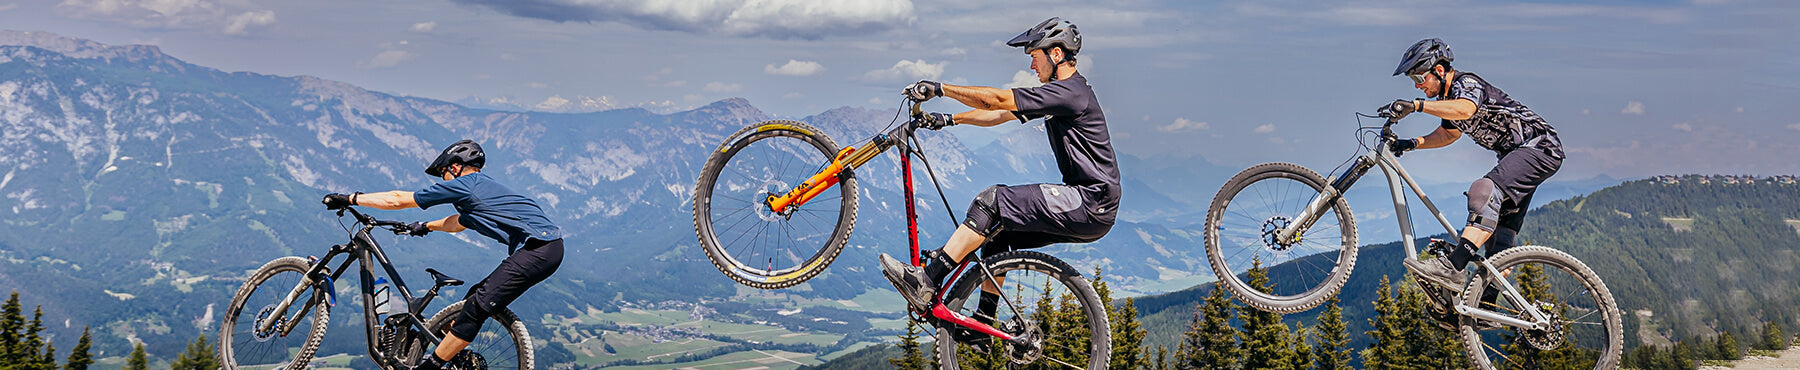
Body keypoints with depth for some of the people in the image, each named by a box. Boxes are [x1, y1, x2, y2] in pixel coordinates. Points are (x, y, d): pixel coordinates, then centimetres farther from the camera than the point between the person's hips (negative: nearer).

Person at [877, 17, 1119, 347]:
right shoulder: (1060, 92, 17)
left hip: (1091, 205, -10)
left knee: (991, 201, -19)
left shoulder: (1070, 93, -15)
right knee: (995, 230, 13)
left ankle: (925, 283, -21)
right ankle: (982, 325, 15)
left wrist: (939, 89, -15)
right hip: (1084, 207, 10)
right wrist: (949, 120, 14)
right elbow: (999, 114, 21)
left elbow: (998, 100, -19)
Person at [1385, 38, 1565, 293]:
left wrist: (1416, 105, -49)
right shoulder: (1448, 97, 10)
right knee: (1499, 236, 13)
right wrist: (1412, 143, 10)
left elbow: (1465, 109, -42)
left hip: (1540, 147, -11)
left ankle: (1451, 268, -47)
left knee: (1485, 190, -34)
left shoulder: (1466, 83, -18)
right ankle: (1488, 303, 18)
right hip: (1517, 154, 12)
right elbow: (1449, 134, 26)